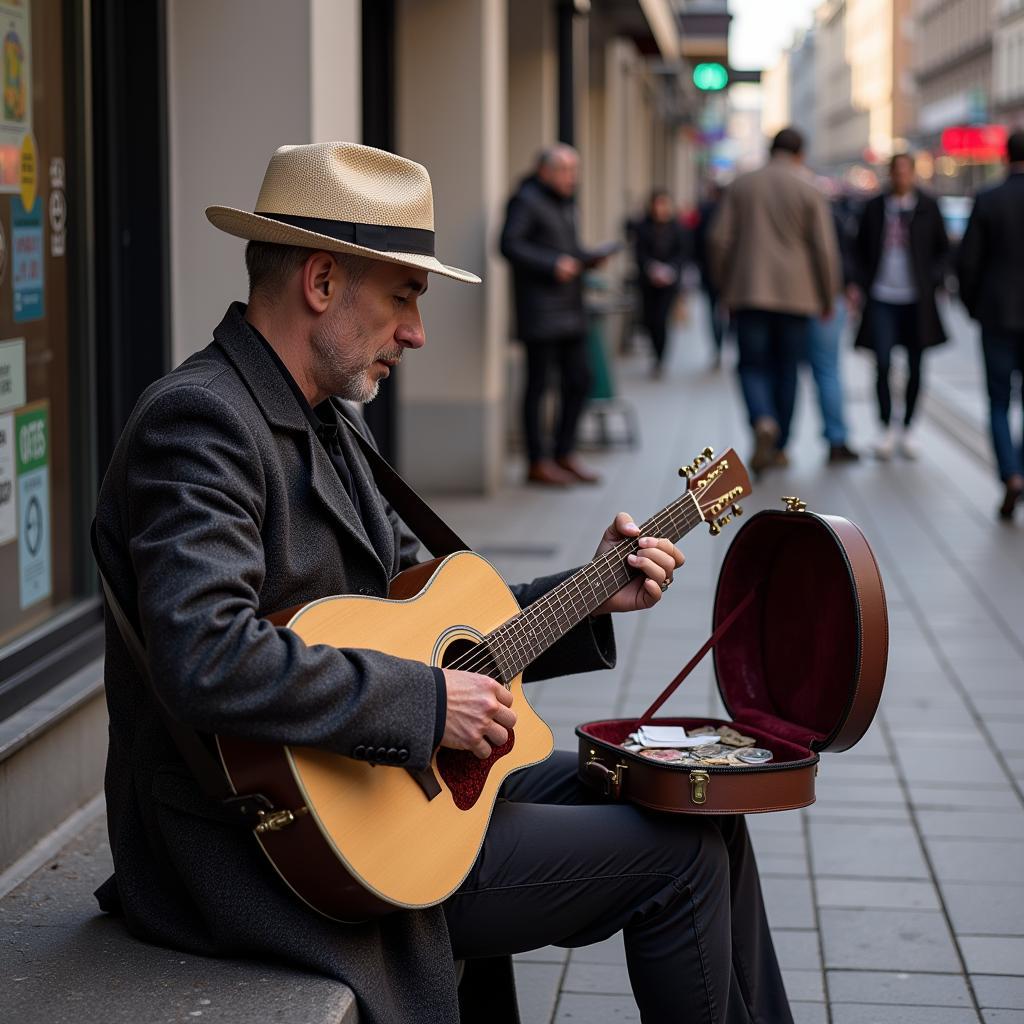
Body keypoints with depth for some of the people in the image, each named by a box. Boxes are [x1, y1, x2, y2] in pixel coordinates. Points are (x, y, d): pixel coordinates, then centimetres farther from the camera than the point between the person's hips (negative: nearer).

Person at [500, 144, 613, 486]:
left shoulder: (566, 202, 20)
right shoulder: (526, 201, -8)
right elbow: (510, 244, -17)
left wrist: (590, 257, 6)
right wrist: (553, 265, -21)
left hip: (570, 311, 9)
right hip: (540, 310, -9)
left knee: (578, 379, 9)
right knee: (538, 384, -3)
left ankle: (564, 454, 19)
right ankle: (538, 462, 3)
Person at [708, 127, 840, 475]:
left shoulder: (741, 186, 5)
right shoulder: (809, 192, -1)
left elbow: (720, 240, 2)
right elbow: (824, 249, -3)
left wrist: (725, 287, 13)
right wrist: (828, 298, 7)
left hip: (750, 291, 0)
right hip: (795, 294, 0)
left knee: (753, 365, 4)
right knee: (786, 369, 10)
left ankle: (763, 422, -24)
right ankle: (779, 447, 14)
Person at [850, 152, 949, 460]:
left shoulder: (927, 208, 4)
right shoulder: (875, 208, 6)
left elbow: (943, 249, 11)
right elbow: (862, 251, 13)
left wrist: (933, 279, -4)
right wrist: (859, 285, 0)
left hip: (916, 299, 1)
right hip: (882, 298, 0)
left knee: (914, 366, 6)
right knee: (883, 364, -8)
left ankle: (907, 429, 19)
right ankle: (886, 428, 6)